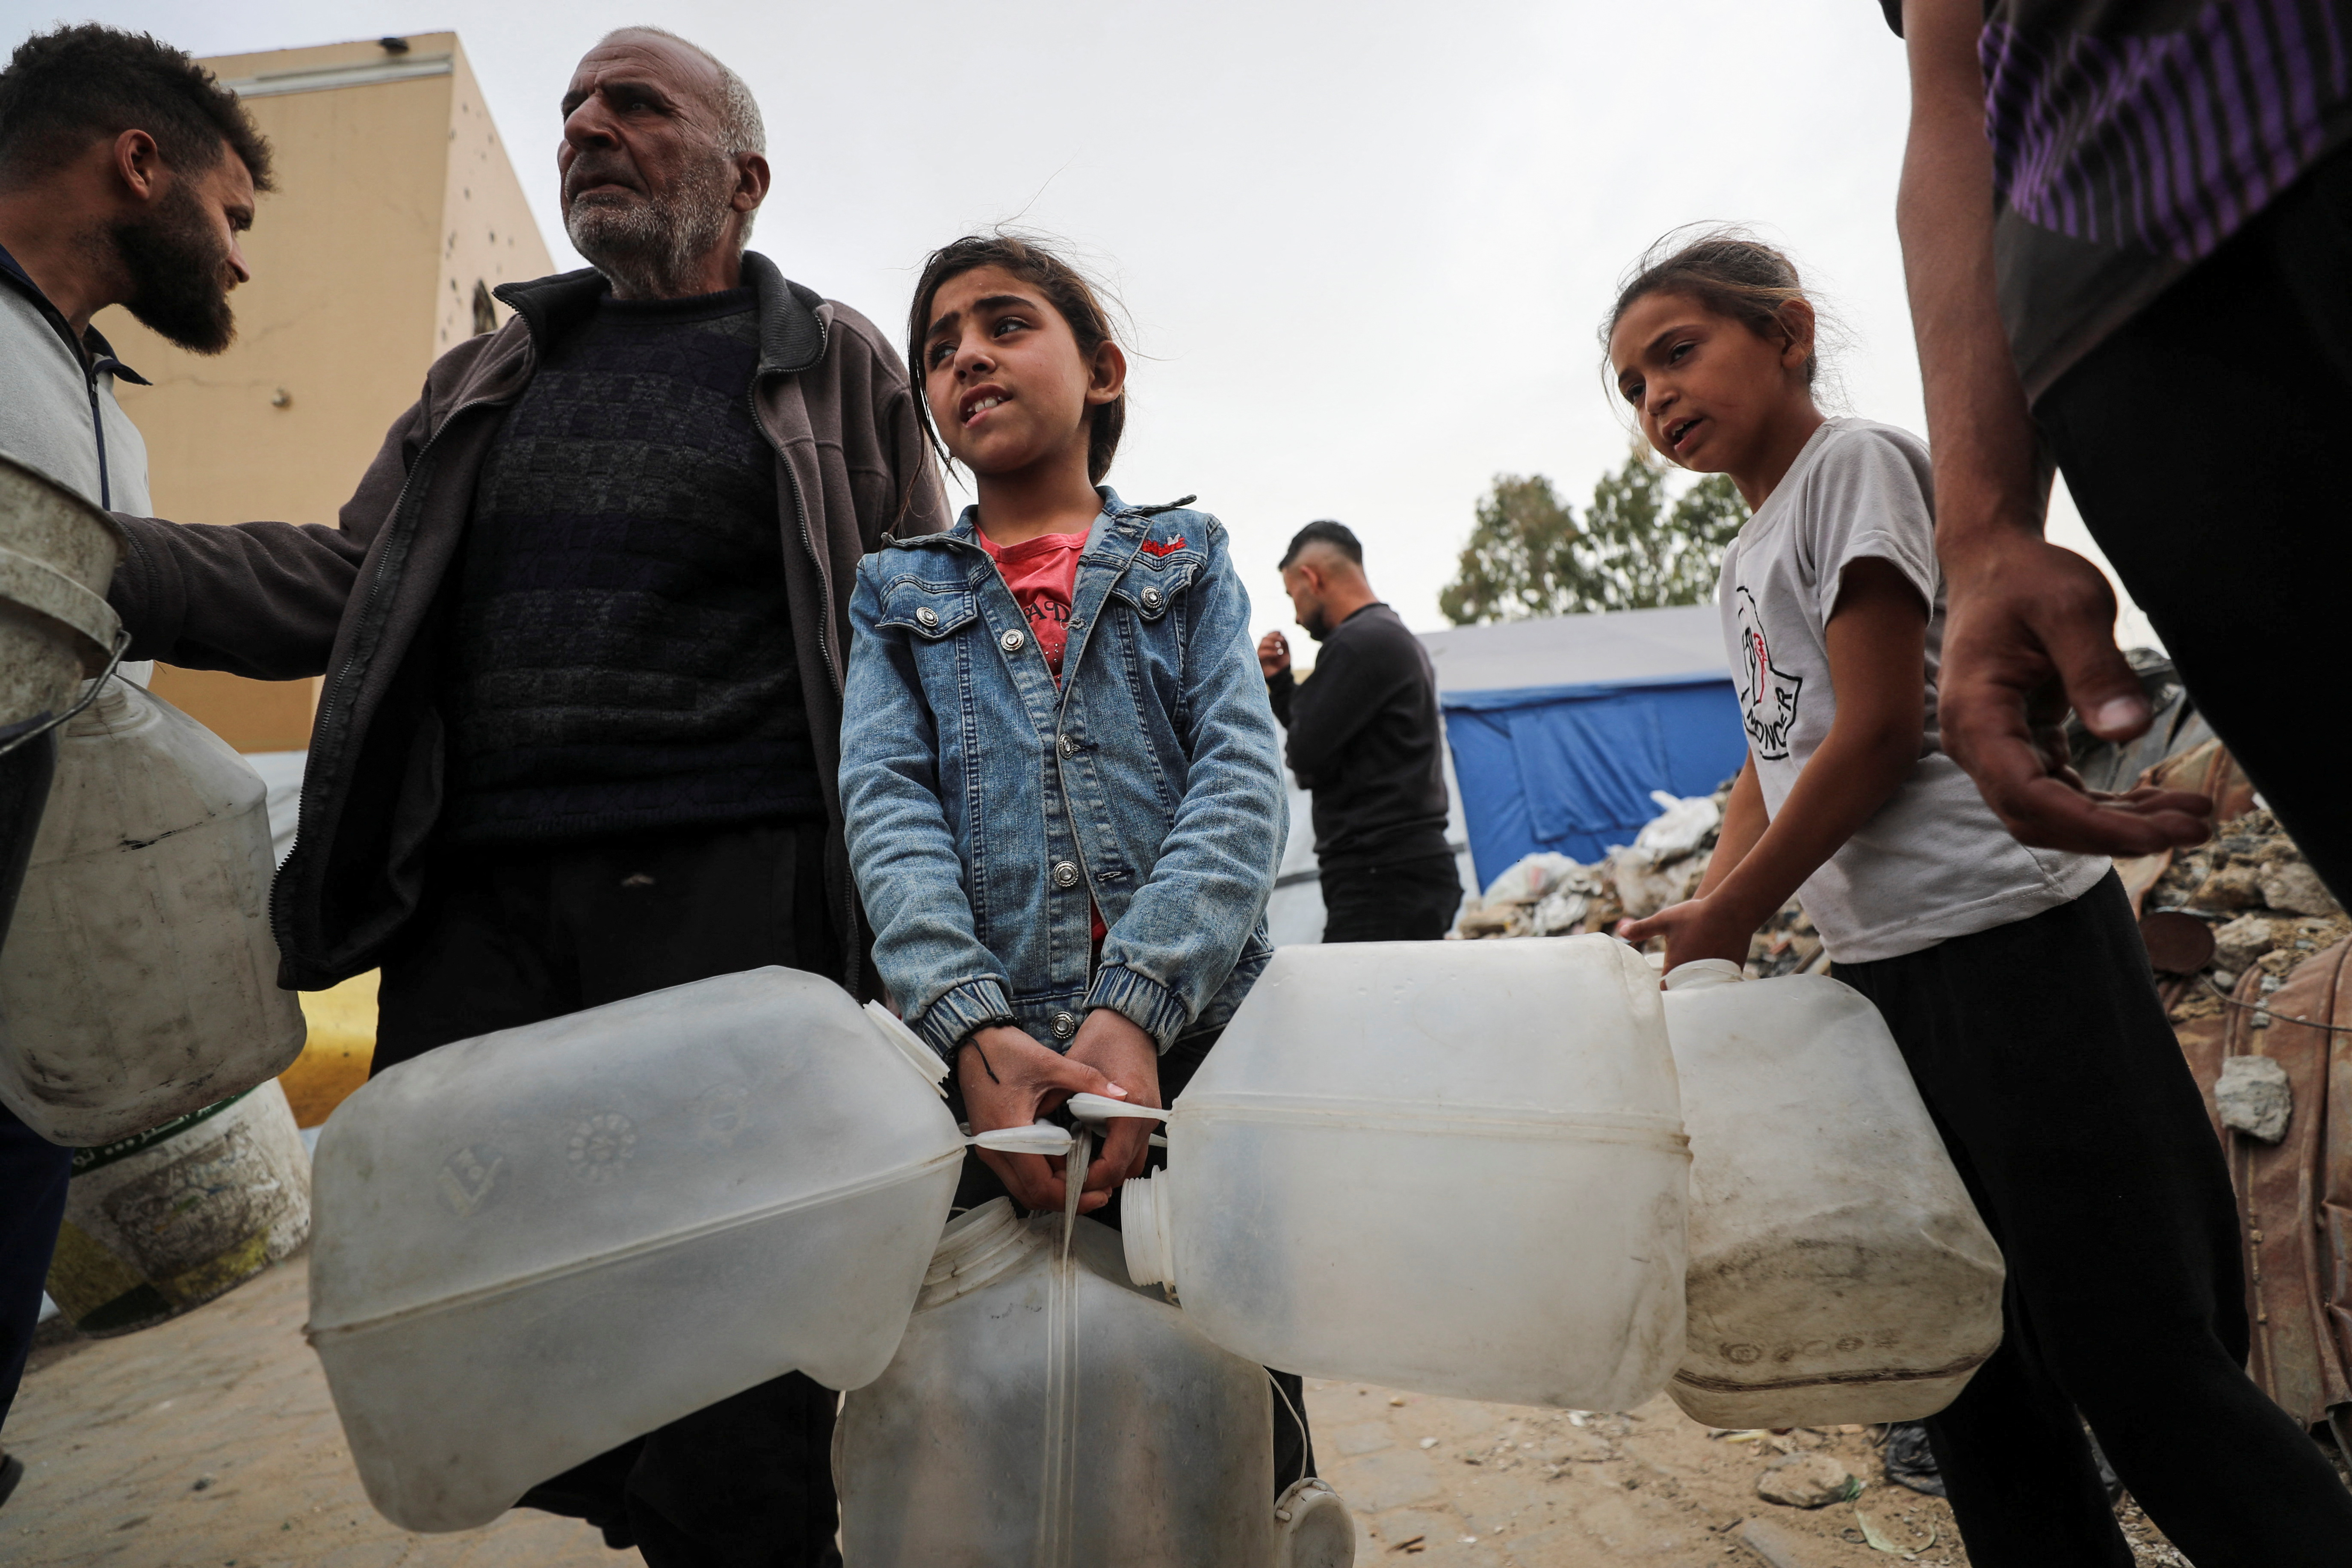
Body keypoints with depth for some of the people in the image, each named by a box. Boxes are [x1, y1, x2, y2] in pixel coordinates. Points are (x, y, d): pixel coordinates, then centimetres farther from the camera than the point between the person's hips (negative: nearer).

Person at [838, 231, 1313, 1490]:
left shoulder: (1186, 559, 12)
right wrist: (972, 1024, -18)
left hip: (1199, 1039, 0)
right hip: (983, 1059, 1)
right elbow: (887, 805, -1)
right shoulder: (895, 593, 15)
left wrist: (1135, 1010, -18)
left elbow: (1241, 781, -2)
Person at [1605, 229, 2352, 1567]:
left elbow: (1881, 731, -14)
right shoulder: (1747, 561, 18)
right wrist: (1701, 929, 6)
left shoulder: (1858, 461, -6)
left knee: (2138, 1362, -2)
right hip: (1888, 969, 9)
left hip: (2009, 941, -9)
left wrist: (1724, 918, -10)